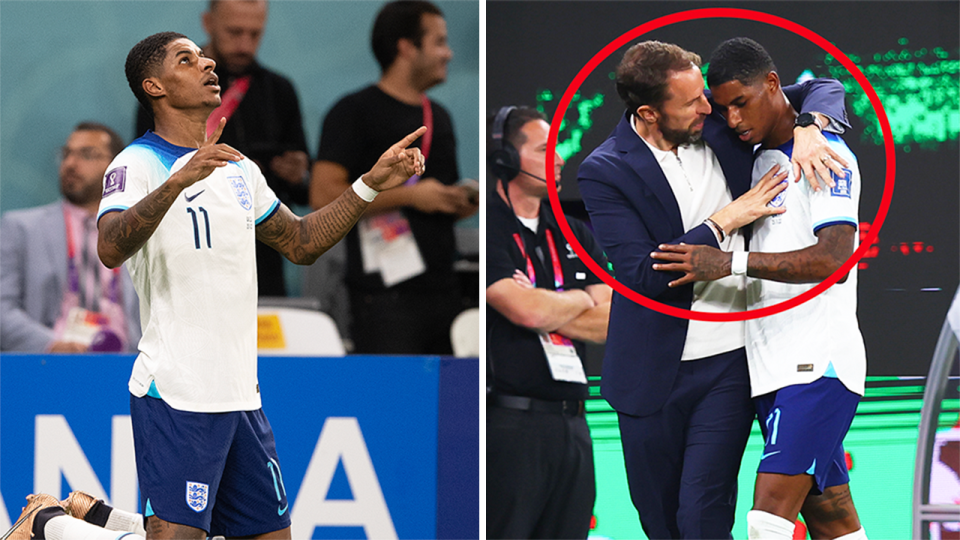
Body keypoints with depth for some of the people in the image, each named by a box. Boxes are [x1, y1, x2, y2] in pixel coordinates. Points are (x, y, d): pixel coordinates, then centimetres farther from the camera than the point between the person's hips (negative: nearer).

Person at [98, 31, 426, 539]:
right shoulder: (137, 164, -7)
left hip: (240, 396, 8)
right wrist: (178, 181, -39)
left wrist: (371, 184, 21)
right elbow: (111, 249, -26)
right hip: (174, 396, -8)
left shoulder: (239, 169, 17)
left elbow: (300, 243, 29)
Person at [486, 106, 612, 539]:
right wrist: (579, 301, 4)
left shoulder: (575, 235, 18)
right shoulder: (491, 230, -5)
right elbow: (526, 310, -16)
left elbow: (612, 324, 10)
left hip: (571, 423, 7)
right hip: (508, 420, -7)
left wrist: (545, 309, -4)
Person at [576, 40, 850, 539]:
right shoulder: (604, 172, -10)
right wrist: (724, 221, -19)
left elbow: (823, 90, 9)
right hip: (653, 374, 0)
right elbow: (641, 274, -19)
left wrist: (808, 129, -15)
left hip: (729, 363, 0)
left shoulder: (719, 121, -1)